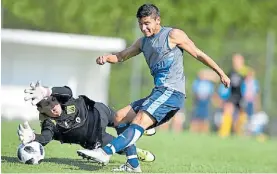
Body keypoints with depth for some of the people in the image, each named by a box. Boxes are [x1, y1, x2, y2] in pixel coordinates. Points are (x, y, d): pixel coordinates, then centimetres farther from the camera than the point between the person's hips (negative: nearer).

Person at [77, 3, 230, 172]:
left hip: (172, 91, -9)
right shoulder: (143, 42, 20)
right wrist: (106, 57, 1)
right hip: (158, 93, 9)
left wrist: (221, 73, 6)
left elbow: (198, 54, 4)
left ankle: (105, 153, -41)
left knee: (140, 120, -25)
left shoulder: (173, 35, 0)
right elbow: (122, 56, 25)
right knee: (120, 117, 5)